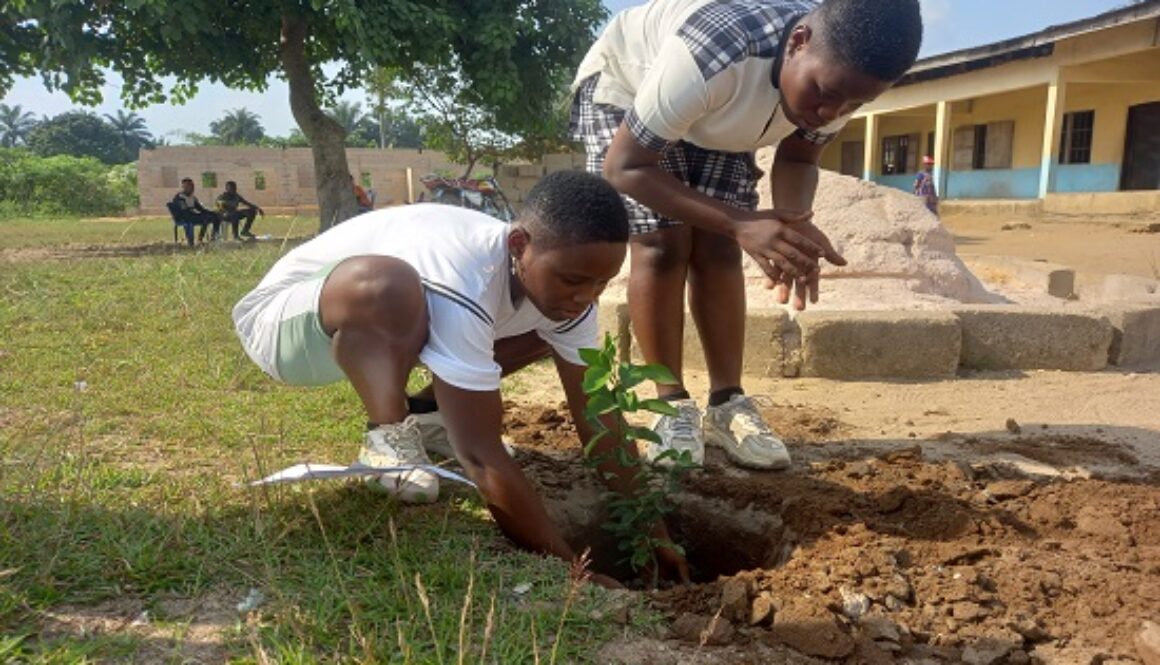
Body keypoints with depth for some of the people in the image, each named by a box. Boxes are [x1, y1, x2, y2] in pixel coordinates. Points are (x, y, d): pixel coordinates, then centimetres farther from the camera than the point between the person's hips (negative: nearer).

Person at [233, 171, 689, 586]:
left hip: (384, 328, 7)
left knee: (549, 328, -2)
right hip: (281, 319, -7)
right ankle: (387, 434, -14)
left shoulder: (554, 276, -16)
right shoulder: (462, 284, -40)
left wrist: (651, 532, -10)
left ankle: (426, 414, 10)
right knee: (388, 285, -41)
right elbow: (481, 457, -38)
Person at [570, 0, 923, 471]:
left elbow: (798, 159, -6)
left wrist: (794, 220, -30)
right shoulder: (709, 56, -43)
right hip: (624, 87, -5)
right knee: (661, 245, -16)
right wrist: (741, 223, -45)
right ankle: (672, 406, -5)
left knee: (718, 250, -6)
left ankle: (727, 405, 0)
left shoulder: (840, 73, -23)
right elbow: (624, 167, -36)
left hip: (713, 118, 5)